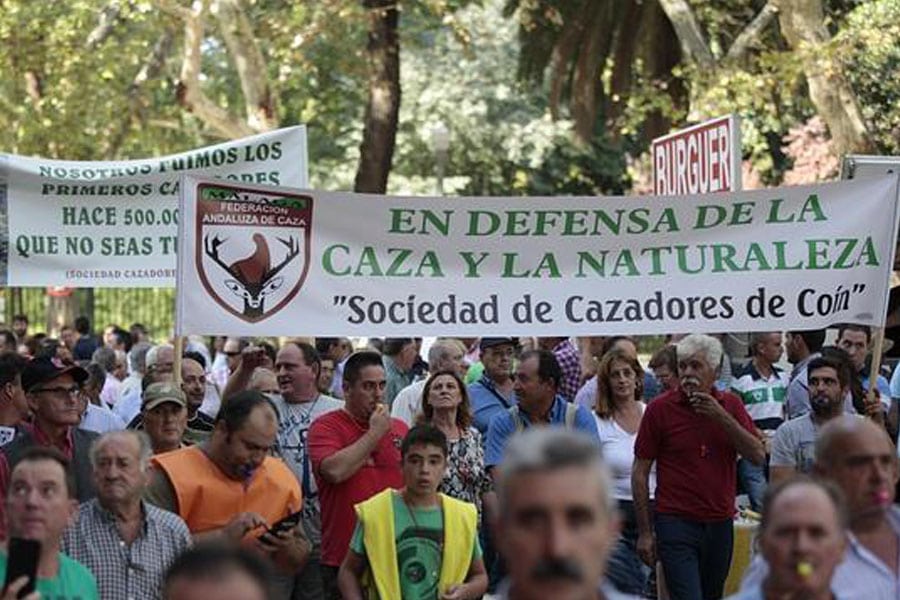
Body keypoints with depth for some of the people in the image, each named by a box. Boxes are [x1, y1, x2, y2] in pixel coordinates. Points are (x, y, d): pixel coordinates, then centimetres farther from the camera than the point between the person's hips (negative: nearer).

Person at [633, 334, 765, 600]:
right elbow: (640, 472, 0)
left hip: (720, 525, 4)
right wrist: (645, 532, -3)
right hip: (677, 524, -4)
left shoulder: (730, 405, 7)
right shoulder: (660, 409, -3)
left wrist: (722, 417, -14)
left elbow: (758, 456, -2)